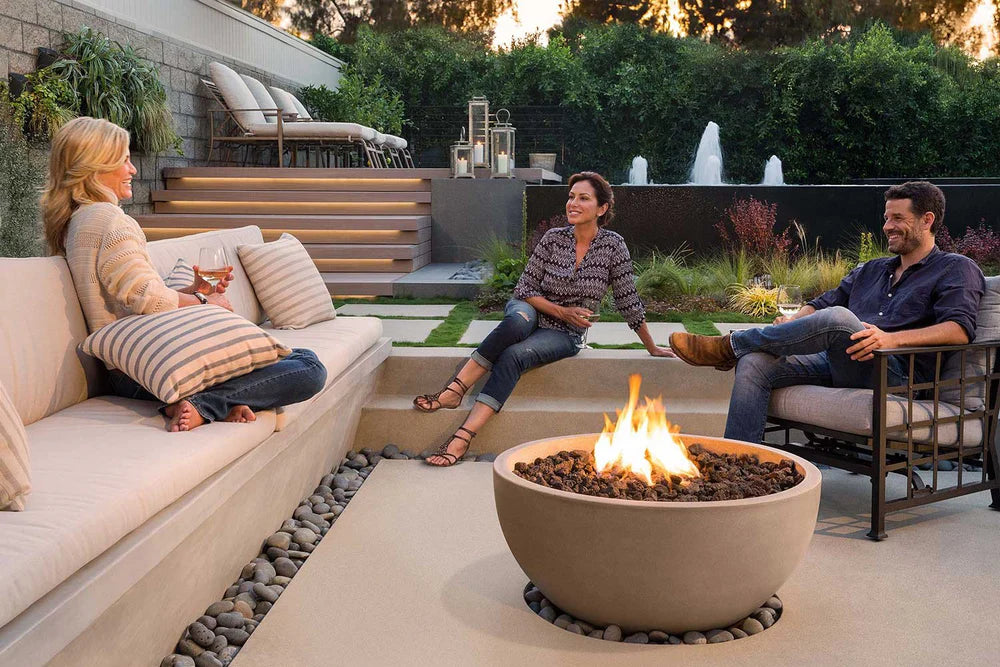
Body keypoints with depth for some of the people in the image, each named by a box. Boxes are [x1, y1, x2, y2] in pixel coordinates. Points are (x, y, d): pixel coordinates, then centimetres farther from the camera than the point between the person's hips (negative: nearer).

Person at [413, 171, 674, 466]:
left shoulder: (612, 245, -6)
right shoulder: (553, 239, -3)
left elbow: (629, 302, 1)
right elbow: (524, 289, -1)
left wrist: (653, 348, 6)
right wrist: (562, 311, -14)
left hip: (564, 335, -1)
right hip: (532, 313, 1)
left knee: (513, 356, -33)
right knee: (519, 319, -38)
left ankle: (463, 437, -40)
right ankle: (454, 390, -36)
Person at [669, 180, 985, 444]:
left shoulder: (955, 269, 8)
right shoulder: (871, 270, 30)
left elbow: (960, 329, -10)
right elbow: (823, 302, 27)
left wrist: (893, 338, -26)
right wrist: (794, 321, 3)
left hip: (897, 373, -7)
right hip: (837, 365, 7)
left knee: (838, 318, -35)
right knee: (754, 363, -18)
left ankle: (730, 346, -19)